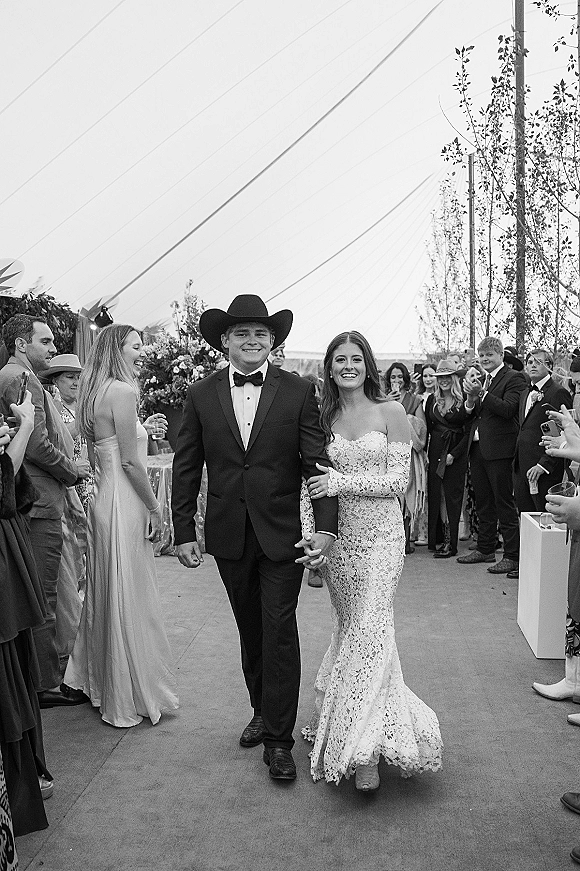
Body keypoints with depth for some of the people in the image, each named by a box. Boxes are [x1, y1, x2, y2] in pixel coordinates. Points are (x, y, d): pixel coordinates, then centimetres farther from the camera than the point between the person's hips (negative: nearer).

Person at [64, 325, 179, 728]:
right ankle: (130, 697, 15)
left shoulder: (95, 392, 12)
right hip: (125, 503, -9)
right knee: (131, 602, 2)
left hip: (103, 498, 9)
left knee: (104, 597, 19)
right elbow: (130, 460, -17)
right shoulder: (122, 392, -16)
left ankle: (100, 683, 34)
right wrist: (154, 507, -10)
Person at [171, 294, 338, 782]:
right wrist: (184, 533, -1)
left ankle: (278, 739, 12)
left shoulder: (298, 392, -5)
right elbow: (186, 468, 3)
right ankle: (261, 711, 37)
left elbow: (317, 462, -8)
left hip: (281, 534, -2)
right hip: (228, 535, 3)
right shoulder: (201, 395, 1)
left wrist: (326, 527, -17)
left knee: (279, 631, 0)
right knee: (250, 630, 17)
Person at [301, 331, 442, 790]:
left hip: (379, 534, -4)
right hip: (337, 535, 4)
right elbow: (319, 479, 12)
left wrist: (342, 482, -16)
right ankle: (346, 719, 31)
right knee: (348, 624, 13)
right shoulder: (325, 417, 8)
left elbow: (399, 480, -7)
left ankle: (367, 750, -5)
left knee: (370, 627, -10)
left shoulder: (391, 412, -3)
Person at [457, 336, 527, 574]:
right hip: (476, 447, 7)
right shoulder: (480, 379, 16)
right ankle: (485, 549, 27)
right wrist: (470, 398, -10)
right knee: (483, 503, 16)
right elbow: (470, 414, 10)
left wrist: (481, 393, -24)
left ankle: (512, 556, 4)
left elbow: (508, 410, -19)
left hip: (498, 449, -7)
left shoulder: (514, 378, -6)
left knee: (504, 504, -2)